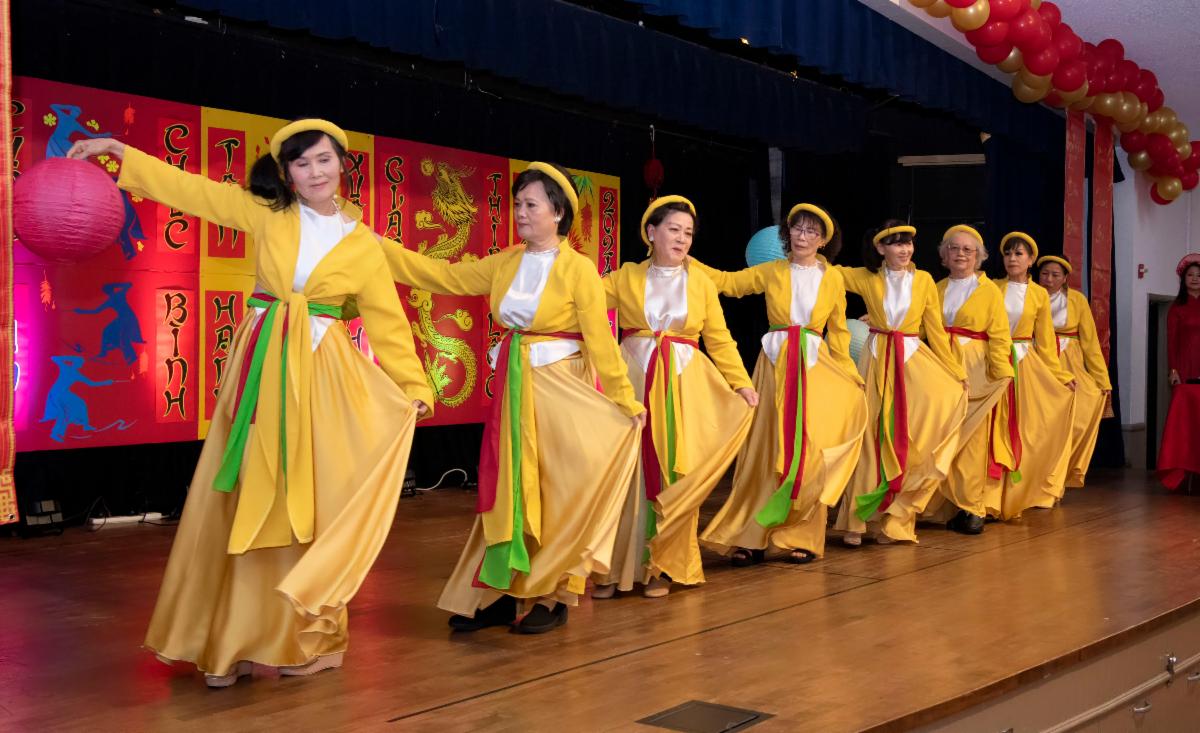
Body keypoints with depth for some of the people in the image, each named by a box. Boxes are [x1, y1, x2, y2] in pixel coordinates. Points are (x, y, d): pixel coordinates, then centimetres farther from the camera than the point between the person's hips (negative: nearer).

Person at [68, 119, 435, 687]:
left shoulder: (362, 245, 3)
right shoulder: (265, 213, 5)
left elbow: (387, 321, 6)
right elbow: (189, 188, 6)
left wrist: (413, 386, 3)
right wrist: (118, 151, 2)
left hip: (321, 370, -1)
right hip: (261, 365, 2)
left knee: (309, 502, 1)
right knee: (248, 502, 4)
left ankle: (307, 638, 13)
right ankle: (236, 639, 15)